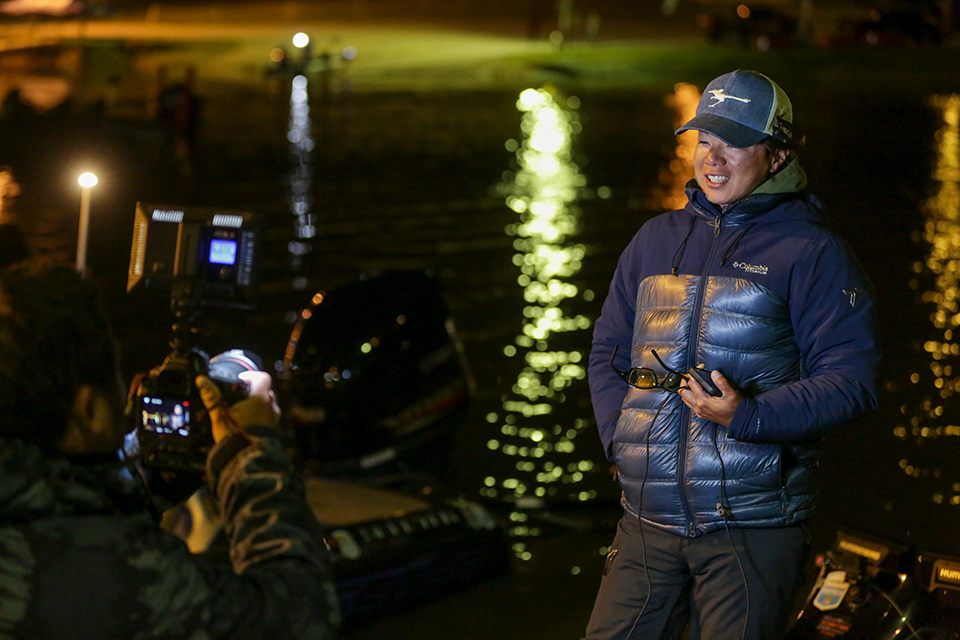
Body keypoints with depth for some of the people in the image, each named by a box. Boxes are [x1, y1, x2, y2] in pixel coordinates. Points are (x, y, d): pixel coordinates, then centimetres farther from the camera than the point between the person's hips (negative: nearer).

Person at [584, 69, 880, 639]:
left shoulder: (811, 252, -4)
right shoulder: (656, 240, 14)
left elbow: (851, 379, -9)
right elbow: (608, 351, 22)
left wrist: (747, 416, -21)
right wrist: (621, 438, 5)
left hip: (753, 527, -5)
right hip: (649, 521, 5)